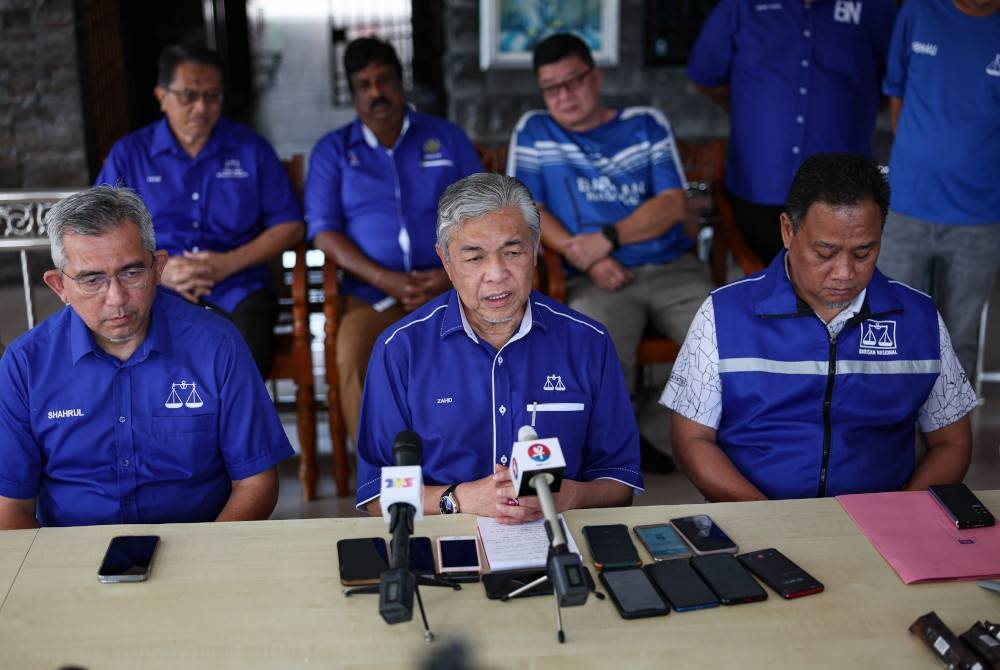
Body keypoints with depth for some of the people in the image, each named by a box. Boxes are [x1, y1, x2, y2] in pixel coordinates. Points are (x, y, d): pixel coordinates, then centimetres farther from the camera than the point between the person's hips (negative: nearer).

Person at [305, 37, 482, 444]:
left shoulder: (447, 137, 16)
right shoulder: (332, 150, 13)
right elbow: (323, 230, 2)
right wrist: (386, 280, -12)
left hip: (450, 289, 1)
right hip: (371, 293, 0)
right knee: (352, 358, -32)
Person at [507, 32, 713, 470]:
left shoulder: (646, 124, 14)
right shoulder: (533, 132, 13)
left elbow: (673, 204, 5)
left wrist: (607, 239, -11)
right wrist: (587, 258, -11)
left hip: (673, 268, 2)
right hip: (600, 281, -2)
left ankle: (647, 430, -5)